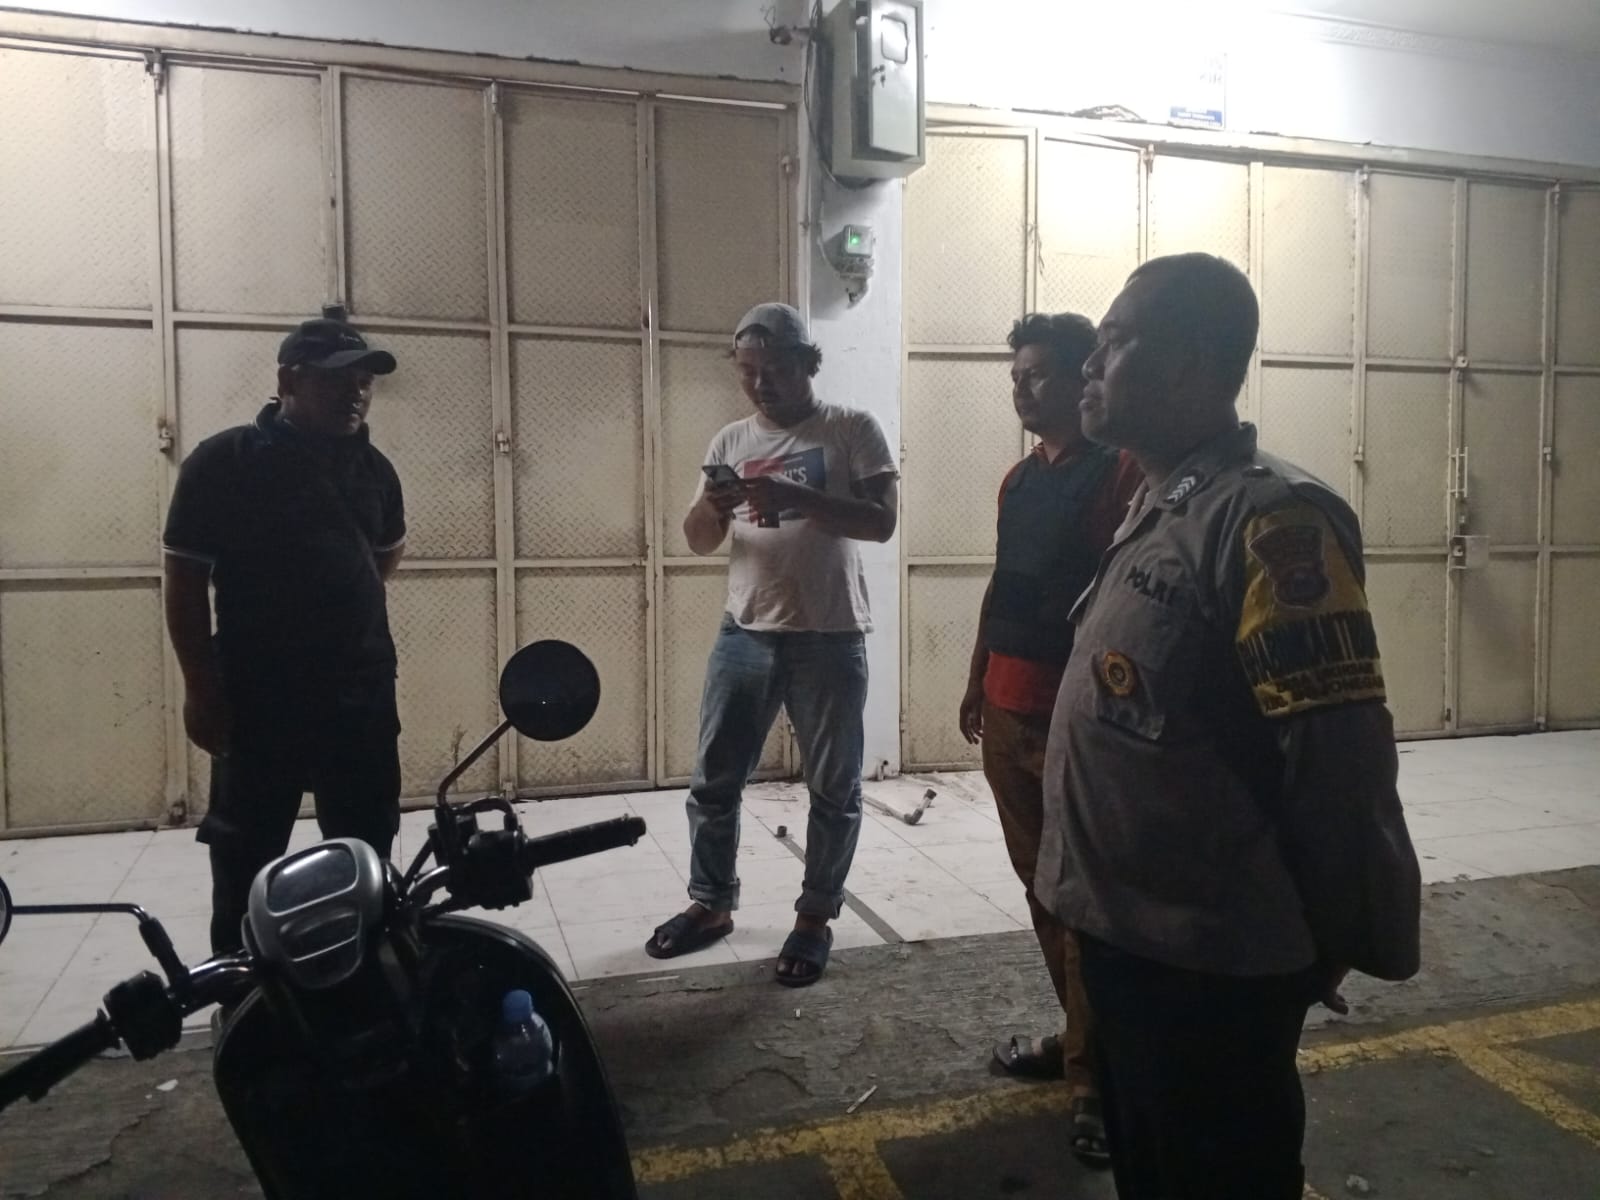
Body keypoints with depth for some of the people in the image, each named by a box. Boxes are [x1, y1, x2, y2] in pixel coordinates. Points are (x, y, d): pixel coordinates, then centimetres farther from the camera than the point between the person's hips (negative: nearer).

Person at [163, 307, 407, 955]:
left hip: (362, 694, 5)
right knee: (246, 858, 7)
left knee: (367, 855, 15)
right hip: (257, 699, -4)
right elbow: (185, 580, -8)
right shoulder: (223, 461, -9)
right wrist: (201, 687, -11)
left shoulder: (373, 467, 5)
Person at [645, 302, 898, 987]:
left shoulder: (852, 430, -2)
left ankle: (815, 917, 24)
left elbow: (881, 521, -12)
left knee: (833, 789, 7)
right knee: (713, 780, 10)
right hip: (745, 635, 4)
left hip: (829, 640, -3)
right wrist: (710, 507, -13)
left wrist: (796, 496, -25)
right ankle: (712, 904, 28)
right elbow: (699, 542, 11)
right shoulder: (730, 441, 10)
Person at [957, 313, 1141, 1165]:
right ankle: (1076, 1037, 32)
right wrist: (976, 680, 19)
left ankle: (1096, 1077, 13)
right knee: (1039, 881, 16)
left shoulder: (1120, 473, -11)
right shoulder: (1019, 478, 13)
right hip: (1007, 708, 8)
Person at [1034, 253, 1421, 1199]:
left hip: (1211, 963, -9)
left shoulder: (1271, 519, -22)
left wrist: (1332, 947, -12)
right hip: (1127, 935, 9)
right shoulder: (1159, 508, 9)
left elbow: (1341, 763, -24)